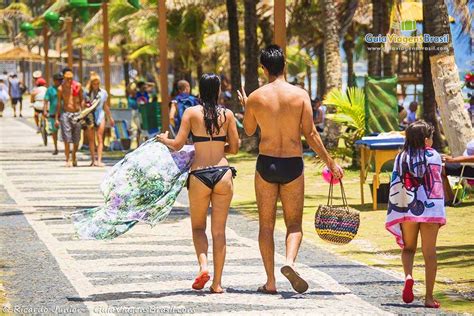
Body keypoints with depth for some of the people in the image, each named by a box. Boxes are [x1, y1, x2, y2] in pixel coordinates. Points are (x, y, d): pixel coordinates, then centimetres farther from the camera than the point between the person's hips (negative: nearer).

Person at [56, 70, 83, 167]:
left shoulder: (78, 86, 2)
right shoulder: (61, 88, 0)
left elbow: (82, 100, 9)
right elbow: (59, 104, 4)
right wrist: (56, 118, 1)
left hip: (77, 114, 2)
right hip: (65, 114, -2)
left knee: (76, 140, 7)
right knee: (67, 139, -9)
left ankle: (74, 158, 26)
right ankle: (68, 160, -5)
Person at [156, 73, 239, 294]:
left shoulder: (191, 112, -1)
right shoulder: (227, 114, 4)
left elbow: (177, 145, -4)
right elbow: (234, 148, 7)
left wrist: (164, 140, 16)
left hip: (199, 175, -1)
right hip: (222, 173, 1)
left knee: (198, 227, 15)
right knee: (219, 230, 7)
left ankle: (203, 266, -10)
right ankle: (217, 283, 6)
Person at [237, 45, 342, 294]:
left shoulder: (256, 97, -3)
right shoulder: (300, 95, -4)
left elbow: (248, 131, 12)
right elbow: (310, 134, -5)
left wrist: (245, 107, 31)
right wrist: (330, 162, 3)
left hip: (266, 163, 0)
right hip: (293, 164, 0)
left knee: (266, 225, 10)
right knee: (294, 223, 10)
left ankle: (270, 281, 6)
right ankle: (290, 262, -18)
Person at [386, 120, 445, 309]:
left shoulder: (401, 158, 1)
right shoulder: (434, 156, -1)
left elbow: (395, 186, -1)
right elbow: (438, 184, 4)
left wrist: (394, 213, 5)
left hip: (407, 210, 1)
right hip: (431, 210, -1)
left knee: (408, 248, 18)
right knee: (429, 253, 4)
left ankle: (408, 276, -12)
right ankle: (429, 297, 3)